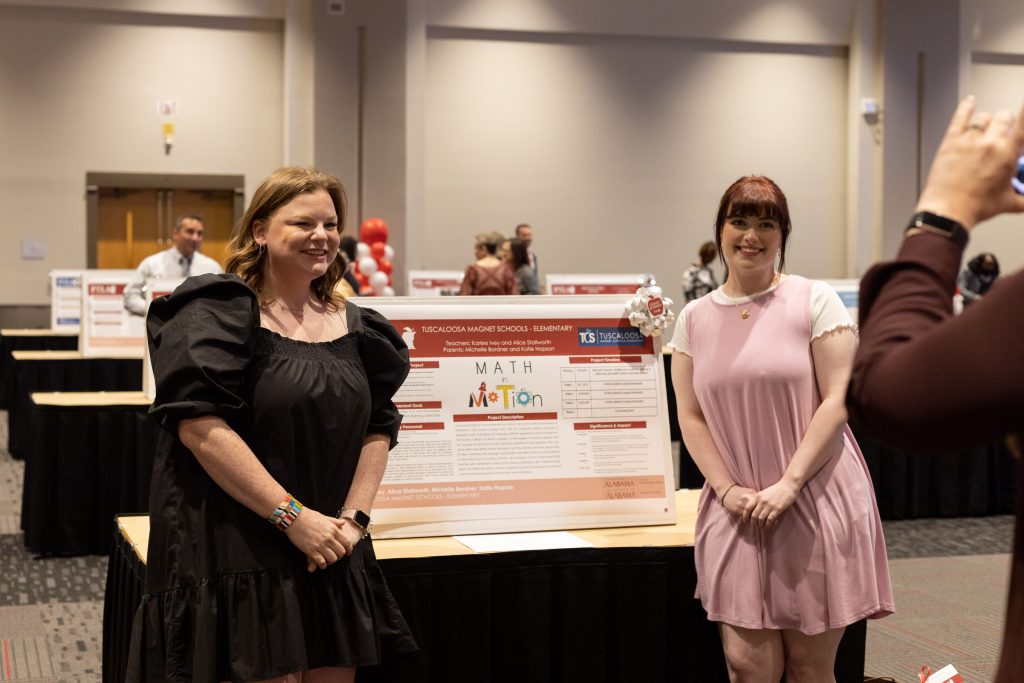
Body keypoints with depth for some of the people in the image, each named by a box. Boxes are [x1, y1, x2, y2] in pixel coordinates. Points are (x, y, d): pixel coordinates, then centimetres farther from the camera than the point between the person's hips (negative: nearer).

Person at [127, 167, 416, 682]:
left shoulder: (353, 325, 11)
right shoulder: (219, 312, -8)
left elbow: (377, 429, 13)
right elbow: (199, 426, -17)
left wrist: (354, 518, -3)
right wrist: (293, 516, -19)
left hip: (331, 559, 6)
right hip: (239, 557, -6)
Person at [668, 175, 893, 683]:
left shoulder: (815, 301, 0)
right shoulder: (695, 318, 9)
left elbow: (838, 400, -6)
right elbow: (690, 417, 7)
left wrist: (787, 485, -13)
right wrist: (727, 490, -6)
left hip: (815, 501, -2)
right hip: (736, 508, 2)